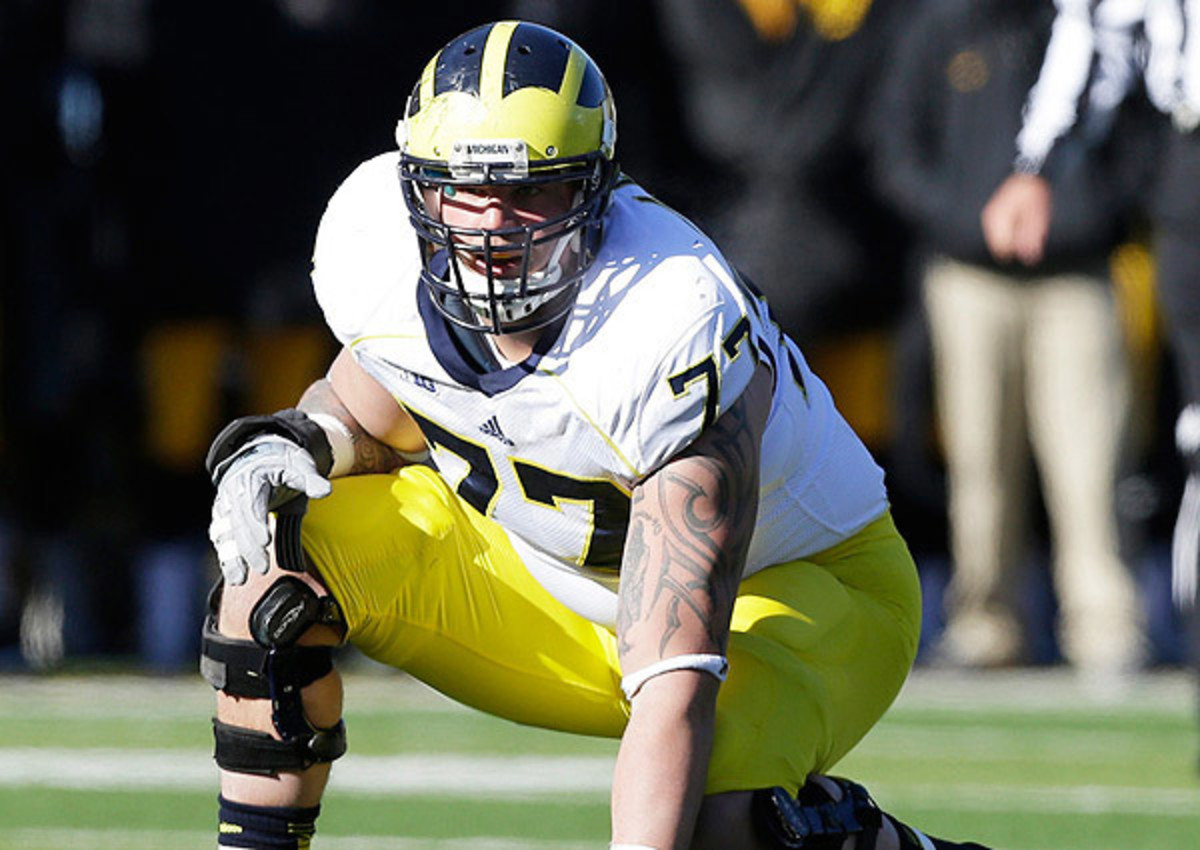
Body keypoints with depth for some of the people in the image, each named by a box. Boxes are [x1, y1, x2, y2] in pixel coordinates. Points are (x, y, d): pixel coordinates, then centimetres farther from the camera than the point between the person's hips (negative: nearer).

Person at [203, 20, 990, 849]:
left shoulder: (673, 335, -37)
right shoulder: (376, 243, -18)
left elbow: (677, 682, -41)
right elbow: (371, 414, 7)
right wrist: (298, 445, -18)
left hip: (791, 583, -6)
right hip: (538, 562, 6)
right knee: (277, 568, -16)